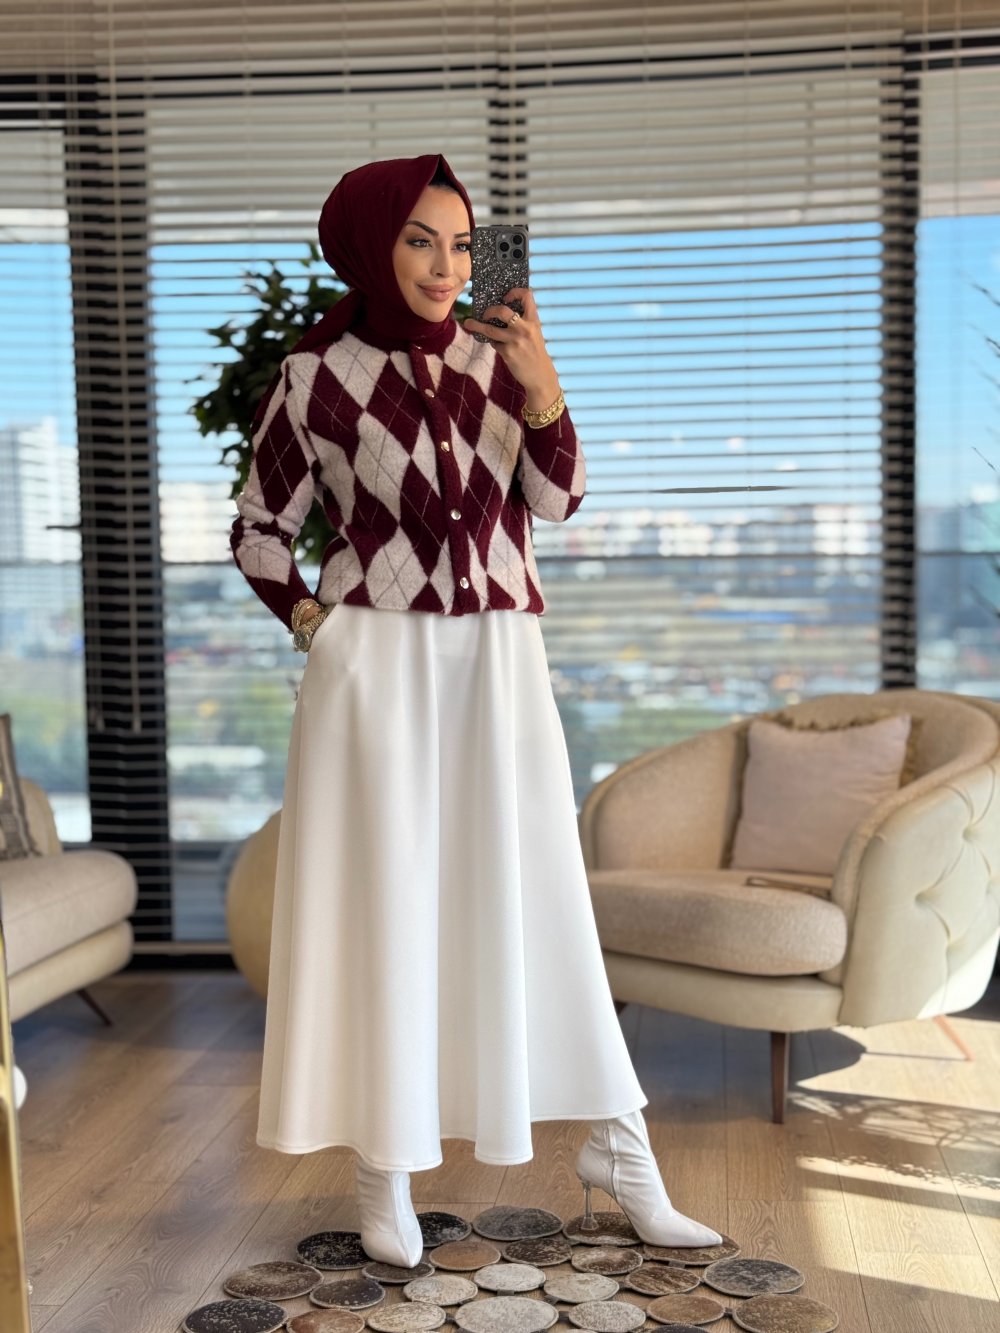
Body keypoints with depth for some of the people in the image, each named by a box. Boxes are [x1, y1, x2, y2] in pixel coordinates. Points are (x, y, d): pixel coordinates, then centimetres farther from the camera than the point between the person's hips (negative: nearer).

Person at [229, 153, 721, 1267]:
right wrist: (312, 623, -6)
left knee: (536, 899, 7)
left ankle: (617, 1148, 17)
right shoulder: (316, 374, -1)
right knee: (383, 907, 4)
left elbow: (554, 501, 1)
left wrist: (541, 385, -12)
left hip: (499, 664, 3)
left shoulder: (492, 359, 8)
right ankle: (384, 1174, 17)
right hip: (375, 666, -3)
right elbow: (257, 531, 7)